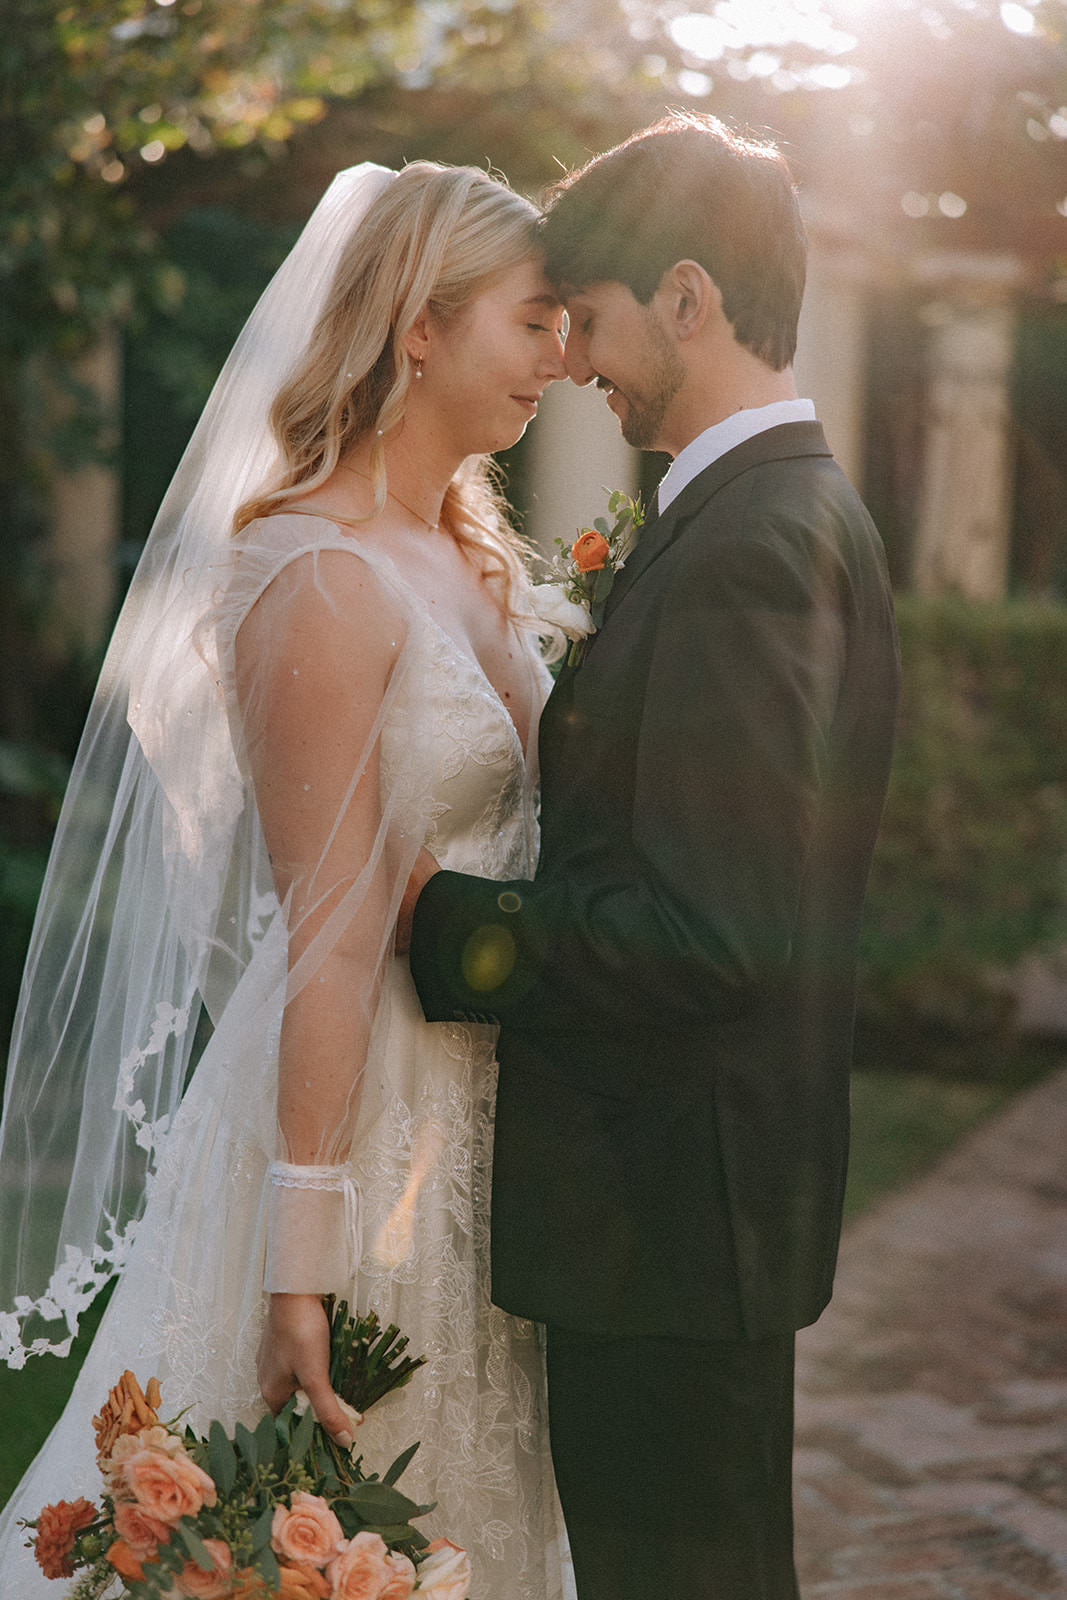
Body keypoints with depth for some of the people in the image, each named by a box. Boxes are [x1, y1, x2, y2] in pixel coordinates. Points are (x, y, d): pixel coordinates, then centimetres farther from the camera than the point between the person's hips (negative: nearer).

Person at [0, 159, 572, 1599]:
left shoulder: (475, 559, 9)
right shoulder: (323, 581, -18)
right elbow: (332, 933, -21)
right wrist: (304, 1255, -20)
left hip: (471, 1127, 9)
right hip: (358, 1125, -8)